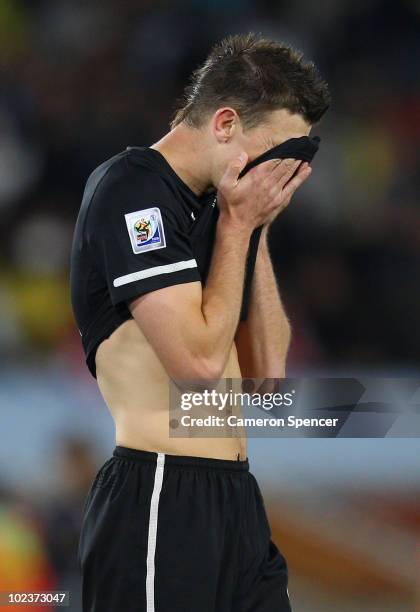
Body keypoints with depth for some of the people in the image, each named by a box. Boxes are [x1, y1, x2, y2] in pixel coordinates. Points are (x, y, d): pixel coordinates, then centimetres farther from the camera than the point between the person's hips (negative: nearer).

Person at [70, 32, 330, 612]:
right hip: (162, 500, -9)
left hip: (235, 500, 9)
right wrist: (238, 226, -8)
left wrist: (258, 228, 9)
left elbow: (267, 370, 15)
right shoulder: (132, 188, -11)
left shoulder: (209, 206, 16)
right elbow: (200, 357, -19)